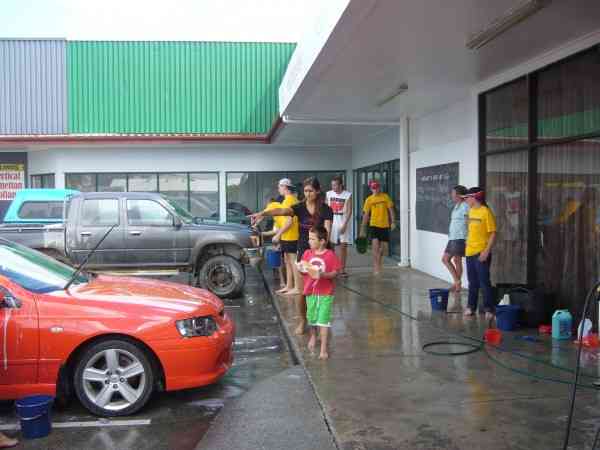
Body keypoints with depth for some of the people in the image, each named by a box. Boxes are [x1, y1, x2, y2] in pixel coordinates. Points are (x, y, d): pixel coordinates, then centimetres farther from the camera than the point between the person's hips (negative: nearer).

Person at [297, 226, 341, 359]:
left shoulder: (330, 255, -11)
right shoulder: (307, 253, 2)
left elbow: (335, 272, -10)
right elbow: (303, 270, 11)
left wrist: (323, 275, -24)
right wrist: (302, 269, -11)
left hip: (325, 293, -4)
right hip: (310, 292, 4)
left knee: (323, 320, -3)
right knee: (311, 318, 16)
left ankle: (323, 348, 5)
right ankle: (312, 337, 45)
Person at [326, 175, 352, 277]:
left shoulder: (348, 195, -5)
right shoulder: (329, 194, 5)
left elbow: (349, 211, -7)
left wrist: (344, 224, -16)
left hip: (343, 223, -2)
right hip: (331, 223, 2)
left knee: (343, 246, 2)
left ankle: (342, 270, 8)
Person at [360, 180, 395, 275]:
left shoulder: (385, 196, 2)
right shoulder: (369, 199, 0)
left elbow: (390, 209, 5)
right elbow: (366, 215, 3)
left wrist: (392, 222, -4)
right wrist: (363, 229, 2)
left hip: (385, 225, 2)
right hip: (374, 225, -2)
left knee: (384, 247, 9)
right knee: (376, 245, -14)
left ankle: (379, 261, 36)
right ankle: (376, 267, -6)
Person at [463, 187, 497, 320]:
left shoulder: (486, 212, -12)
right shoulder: (471, 211, 11)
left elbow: (493, 234, -13)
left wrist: (487, 251, -19)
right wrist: (467, 244, 15)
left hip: (481, 253, -7)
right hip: (470, 252, 8)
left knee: (484, 282, -2)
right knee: (472, 282, 15)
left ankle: (489, 309, 6)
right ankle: (471, 307, 24)